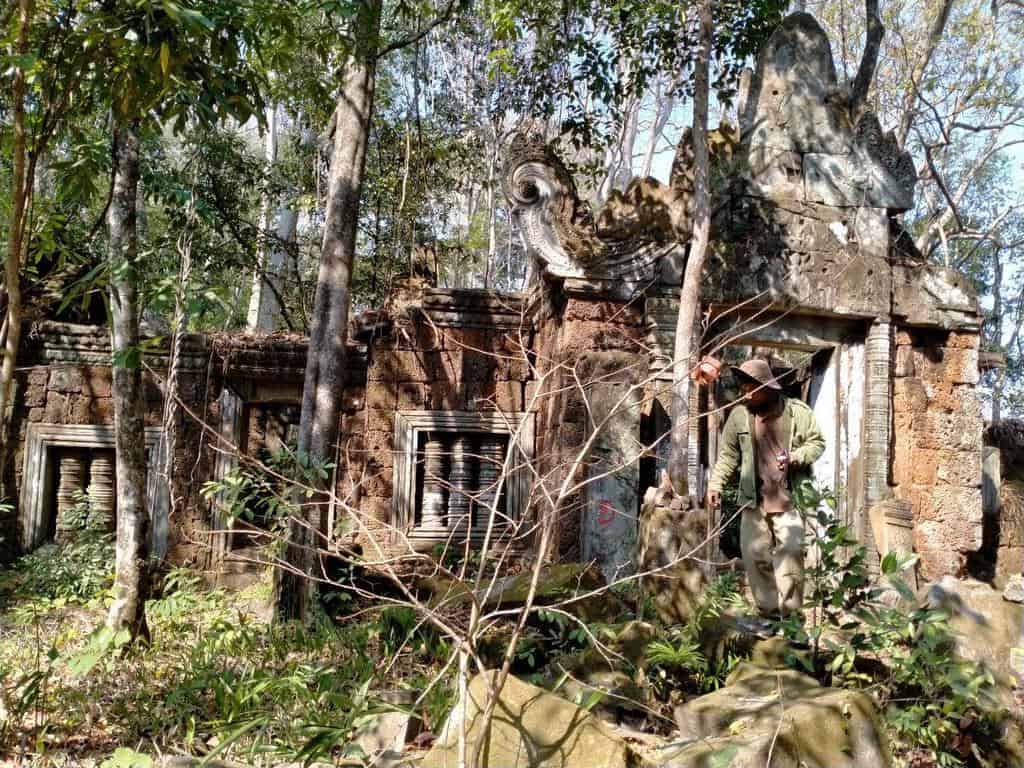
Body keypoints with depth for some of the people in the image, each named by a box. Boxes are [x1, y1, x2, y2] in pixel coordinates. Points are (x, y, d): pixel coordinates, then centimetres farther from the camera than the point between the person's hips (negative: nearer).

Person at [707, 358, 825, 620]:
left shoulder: (797, 411, -1)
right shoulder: (739, 414, 3)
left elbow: (817, 443, 6)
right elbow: (728, 455, 8)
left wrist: (795, 457, -13)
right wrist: (715, 483, -3)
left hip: (789, 499, -2)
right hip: (753, 500, 3)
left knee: (789, 554, -8)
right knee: (755, 555, 4)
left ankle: (790, 614, 2)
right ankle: (768, 611, 17)